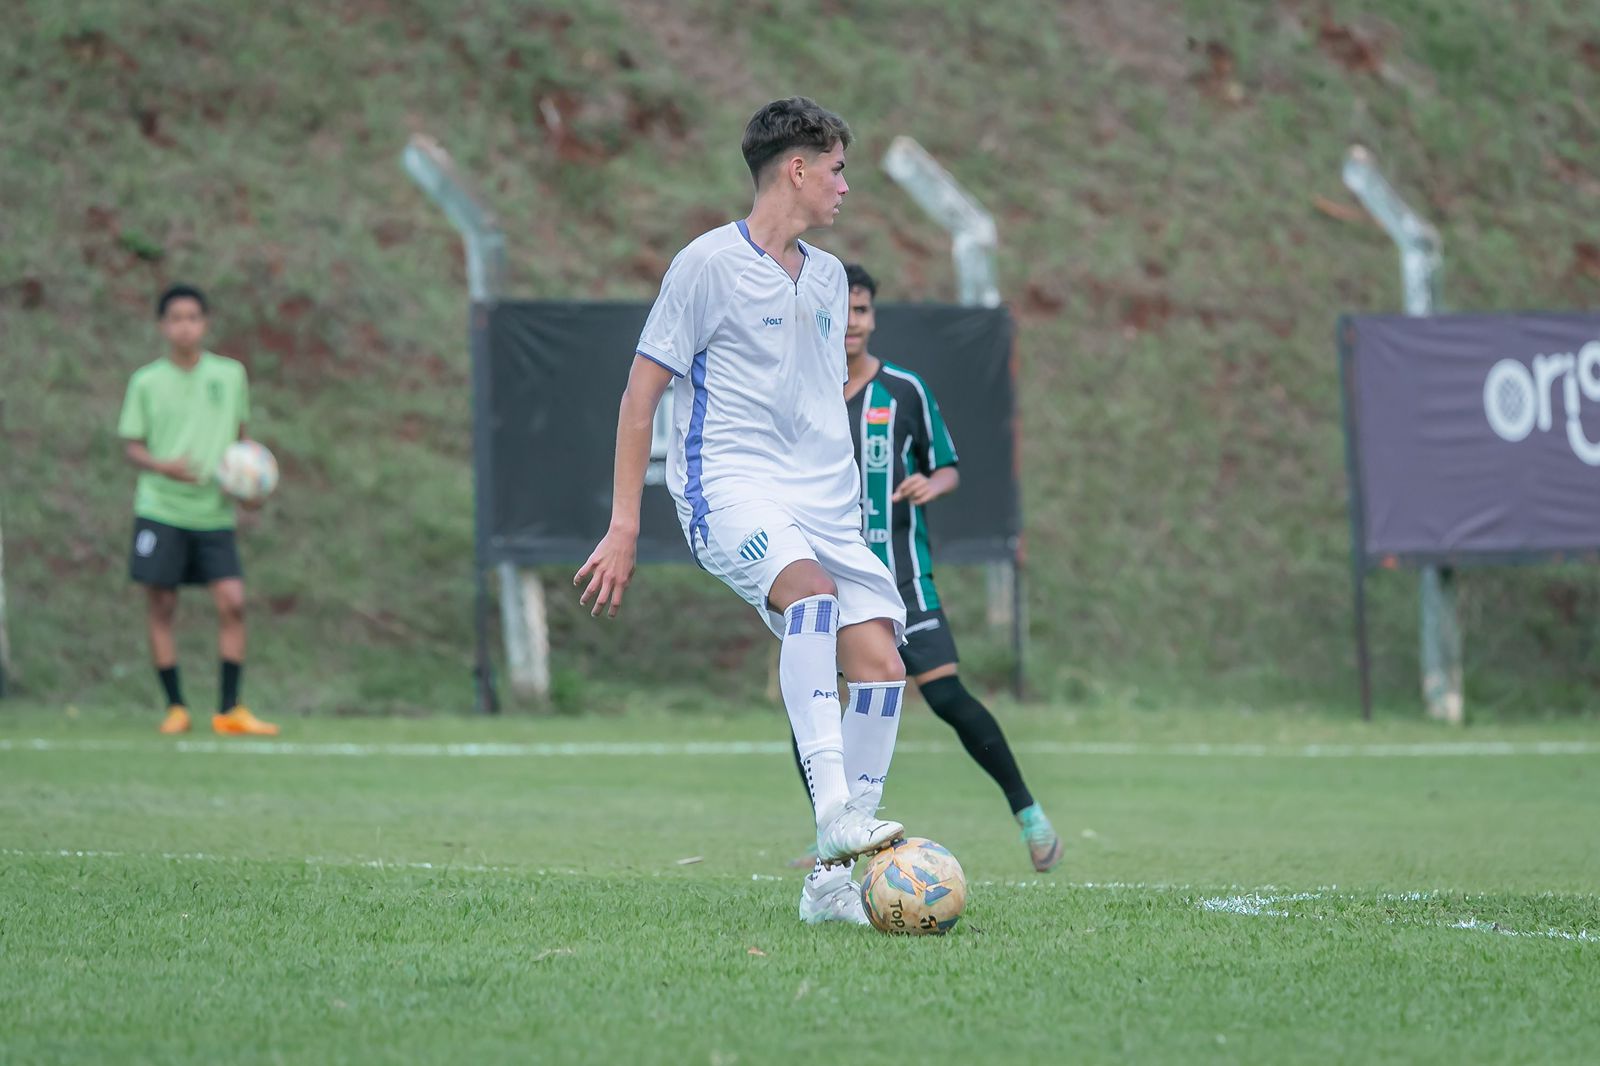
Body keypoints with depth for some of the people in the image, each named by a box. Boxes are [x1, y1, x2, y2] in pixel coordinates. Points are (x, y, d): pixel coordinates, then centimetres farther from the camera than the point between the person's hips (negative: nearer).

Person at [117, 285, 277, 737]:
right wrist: (164, 466, -17)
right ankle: (175, 707, 11)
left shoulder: (230, 375, 6)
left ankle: (229, 710, -2)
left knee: (232, 601, -9)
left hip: (214, 512, 1)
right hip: (161, 509, -1)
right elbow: (131, 445, 3)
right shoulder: (146, 382, 1)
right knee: (161, 607, 0)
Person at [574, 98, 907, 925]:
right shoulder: (709, 264, -3)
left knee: (880, 661, -9)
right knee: (811, 587, -35)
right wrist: (623, 528, -6)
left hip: (823, 505, 7)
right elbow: (641, 392, -3)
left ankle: (833, 876, -3)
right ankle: (835, 811, -45)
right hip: (730, 486, -7)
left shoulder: (828, 276, 18)